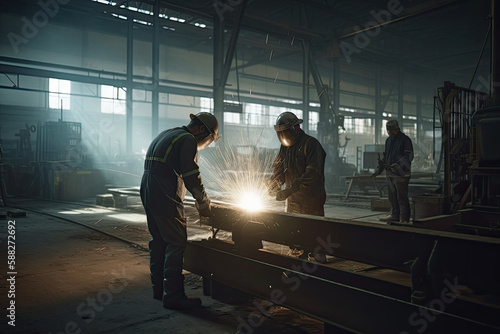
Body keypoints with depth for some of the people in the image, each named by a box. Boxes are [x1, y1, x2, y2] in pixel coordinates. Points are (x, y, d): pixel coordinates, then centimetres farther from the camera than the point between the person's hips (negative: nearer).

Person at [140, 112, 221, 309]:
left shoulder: (166, 135, 21)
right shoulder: (187, 140, -10)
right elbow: (191, 177, -15)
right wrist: (204, 204, -2)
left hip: (147, 191, 10)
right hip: (165, 197, -10)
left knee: (159, 240, 16)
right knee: (176, 242, -4)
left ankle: (159, 288, 26)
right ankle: (172, 295, 0)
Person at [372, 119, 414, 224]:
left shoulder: (405, 140, -8)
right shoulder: (388, 140, 16)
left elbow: (409, 156, -15)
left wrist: (398, 165, -29)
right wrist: (380, 168, 16)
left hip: (401, 174, -8)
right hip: (390, 173, 8)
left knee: (402, 197, -5)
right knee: (392, 196, 13)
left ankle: (404, 218, 3)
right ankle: (394, 215, 25)